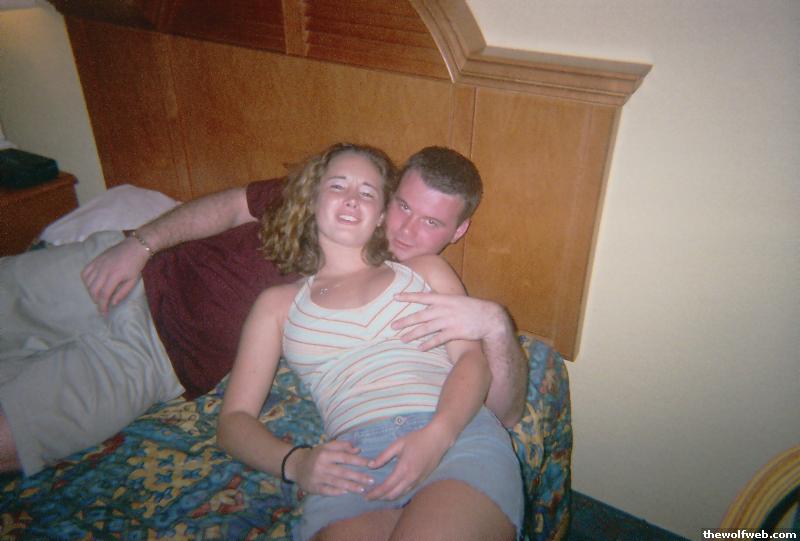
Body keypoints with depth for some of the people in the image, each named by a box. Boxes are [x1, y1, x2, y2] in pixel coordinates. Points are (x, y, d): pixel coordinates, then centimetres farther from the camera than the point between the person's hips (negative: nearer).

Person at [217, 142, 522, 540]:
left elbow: (472, 360, 8)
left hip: (460, 437, 1)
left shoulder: (424, 269, 21)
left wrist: (438, 435, -12)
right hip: (352, 460, 0)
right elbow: (233, 420, 15)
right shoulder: (278, 304, 20)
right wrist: (294, 462, -6)